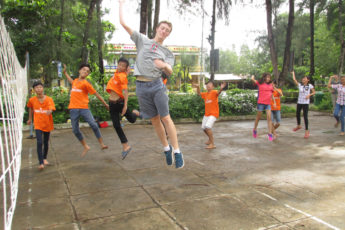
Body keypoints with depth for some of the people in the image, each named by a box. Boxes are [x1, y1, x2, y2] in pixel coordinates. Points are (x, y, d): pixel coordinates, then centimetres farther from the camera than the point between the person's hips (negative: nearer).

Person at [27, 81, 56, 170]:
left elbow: (51, 110, -22)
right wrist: (30, 119, 24)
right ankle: (41, 163, -13)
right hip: (38, 125, 0)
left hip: (47, 124, 1)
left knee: (46, 143, 14)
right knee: (39, 143, -14)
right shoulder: (32, 100, -4)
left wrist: (49, 111, -46)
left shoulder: (49, 99, -10)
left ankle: (45, 158, 37)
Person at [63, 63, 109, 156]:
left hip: (84, 108, -5)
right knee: (75, 130, 3)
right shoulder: (75, 80, 16)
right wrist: (65, 72, 47)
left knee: (94, 125, -18)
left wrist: (105, 104, -1)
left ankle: (102, 144, -8)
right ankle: (85, 147, 17)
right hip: (73, 109, 5)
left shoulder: (86, 83, -2)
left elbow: (96, 94, -1)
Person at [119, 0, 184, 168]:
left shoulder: (167, 52, 13)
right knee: (154, 120, 5)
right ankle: (166, 148, 19)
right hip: (141, 86, 1)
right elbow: (123, 23, 11)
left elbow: (170, 72, 0)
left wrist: (164, 65, -22)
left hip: (157, 85, 0)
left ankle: (177, 152, -1)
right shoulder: (142, 40, 13)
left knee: (166, 118, -6)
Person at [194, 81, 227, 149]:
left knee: (207, 126, -24)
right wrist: (198, 87, 1)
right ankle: (210, 139, 42)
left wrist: (221, 88, -53)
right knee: (203, 127, 16)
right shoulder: (205, 94, 10)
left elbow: (218, 92, -30)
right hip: (206, 114, 8)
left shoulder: (214, 92, -11)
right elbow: (199, 94, 19)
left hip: (213, 113, -8)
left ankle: (212, 144, -15)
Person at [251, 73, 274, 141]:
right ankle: (254, 130, 29)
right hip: (261, 103, -3)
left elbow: (272, 94, 18)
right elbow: (252, 79, -13)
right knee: (258, 117, 8)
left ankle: (270, 134, -7)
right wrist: (253, 76, 8)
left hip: (268, 103, 3)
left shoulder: (270, 84, 11)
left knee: (269, 118, -7)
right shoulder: (260, 83, -1)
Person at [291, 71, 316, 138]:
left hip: (306, 103, -4)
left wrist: (309, 95, -13)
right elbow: (294, 79, -1)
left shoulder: (310, 86, -2)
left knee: (305, 116, -8)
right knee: (297, 114, 17)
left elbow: (314, 92, 4)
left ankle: (307, 131, -1)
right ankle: (298, 125, 43)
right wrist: (293, 73, 9)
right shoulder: (299, 85, 4)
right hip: (299, 102, 4)